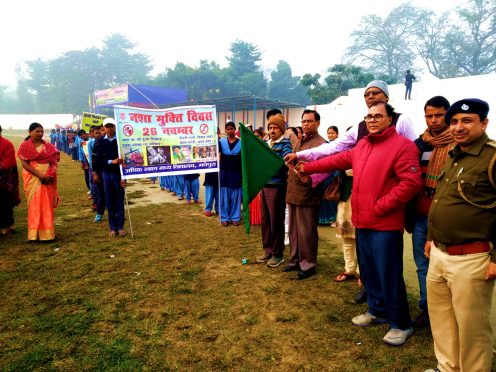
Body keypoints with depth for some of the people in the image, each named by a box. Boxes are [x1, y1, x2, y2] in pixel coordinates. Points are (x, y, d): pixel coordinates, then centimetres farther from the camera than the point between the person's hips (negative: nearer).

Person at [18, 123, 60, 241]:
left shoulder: (48, 146, 9)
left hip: (47, 179, 3)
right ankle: (34, 234, 7)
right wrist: (40, 175, -18)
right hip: (32, 179, -3)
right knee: (34, 205, 0)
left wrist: (48, 175, -13)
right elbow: (25, 164, -9)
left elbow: (55, 160, 4)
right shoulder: (25, 146, -1)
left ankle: (47, 233, 11)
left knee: (47, 205, 4)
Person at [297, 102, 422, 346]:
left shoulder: (402, 146, -12)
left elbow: (411, 183, -19)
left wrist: (381, 206, -18)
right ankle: (377, 311, 37)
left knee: (389, 275, -1)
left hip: (386, 224, -8)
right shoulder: (362, 145, 13)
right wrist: (308, 168, 24)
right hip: (363, 222, 8)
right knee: (368, 270, 18)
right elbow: (338, 160, 23)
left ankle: (401, 324, 18)